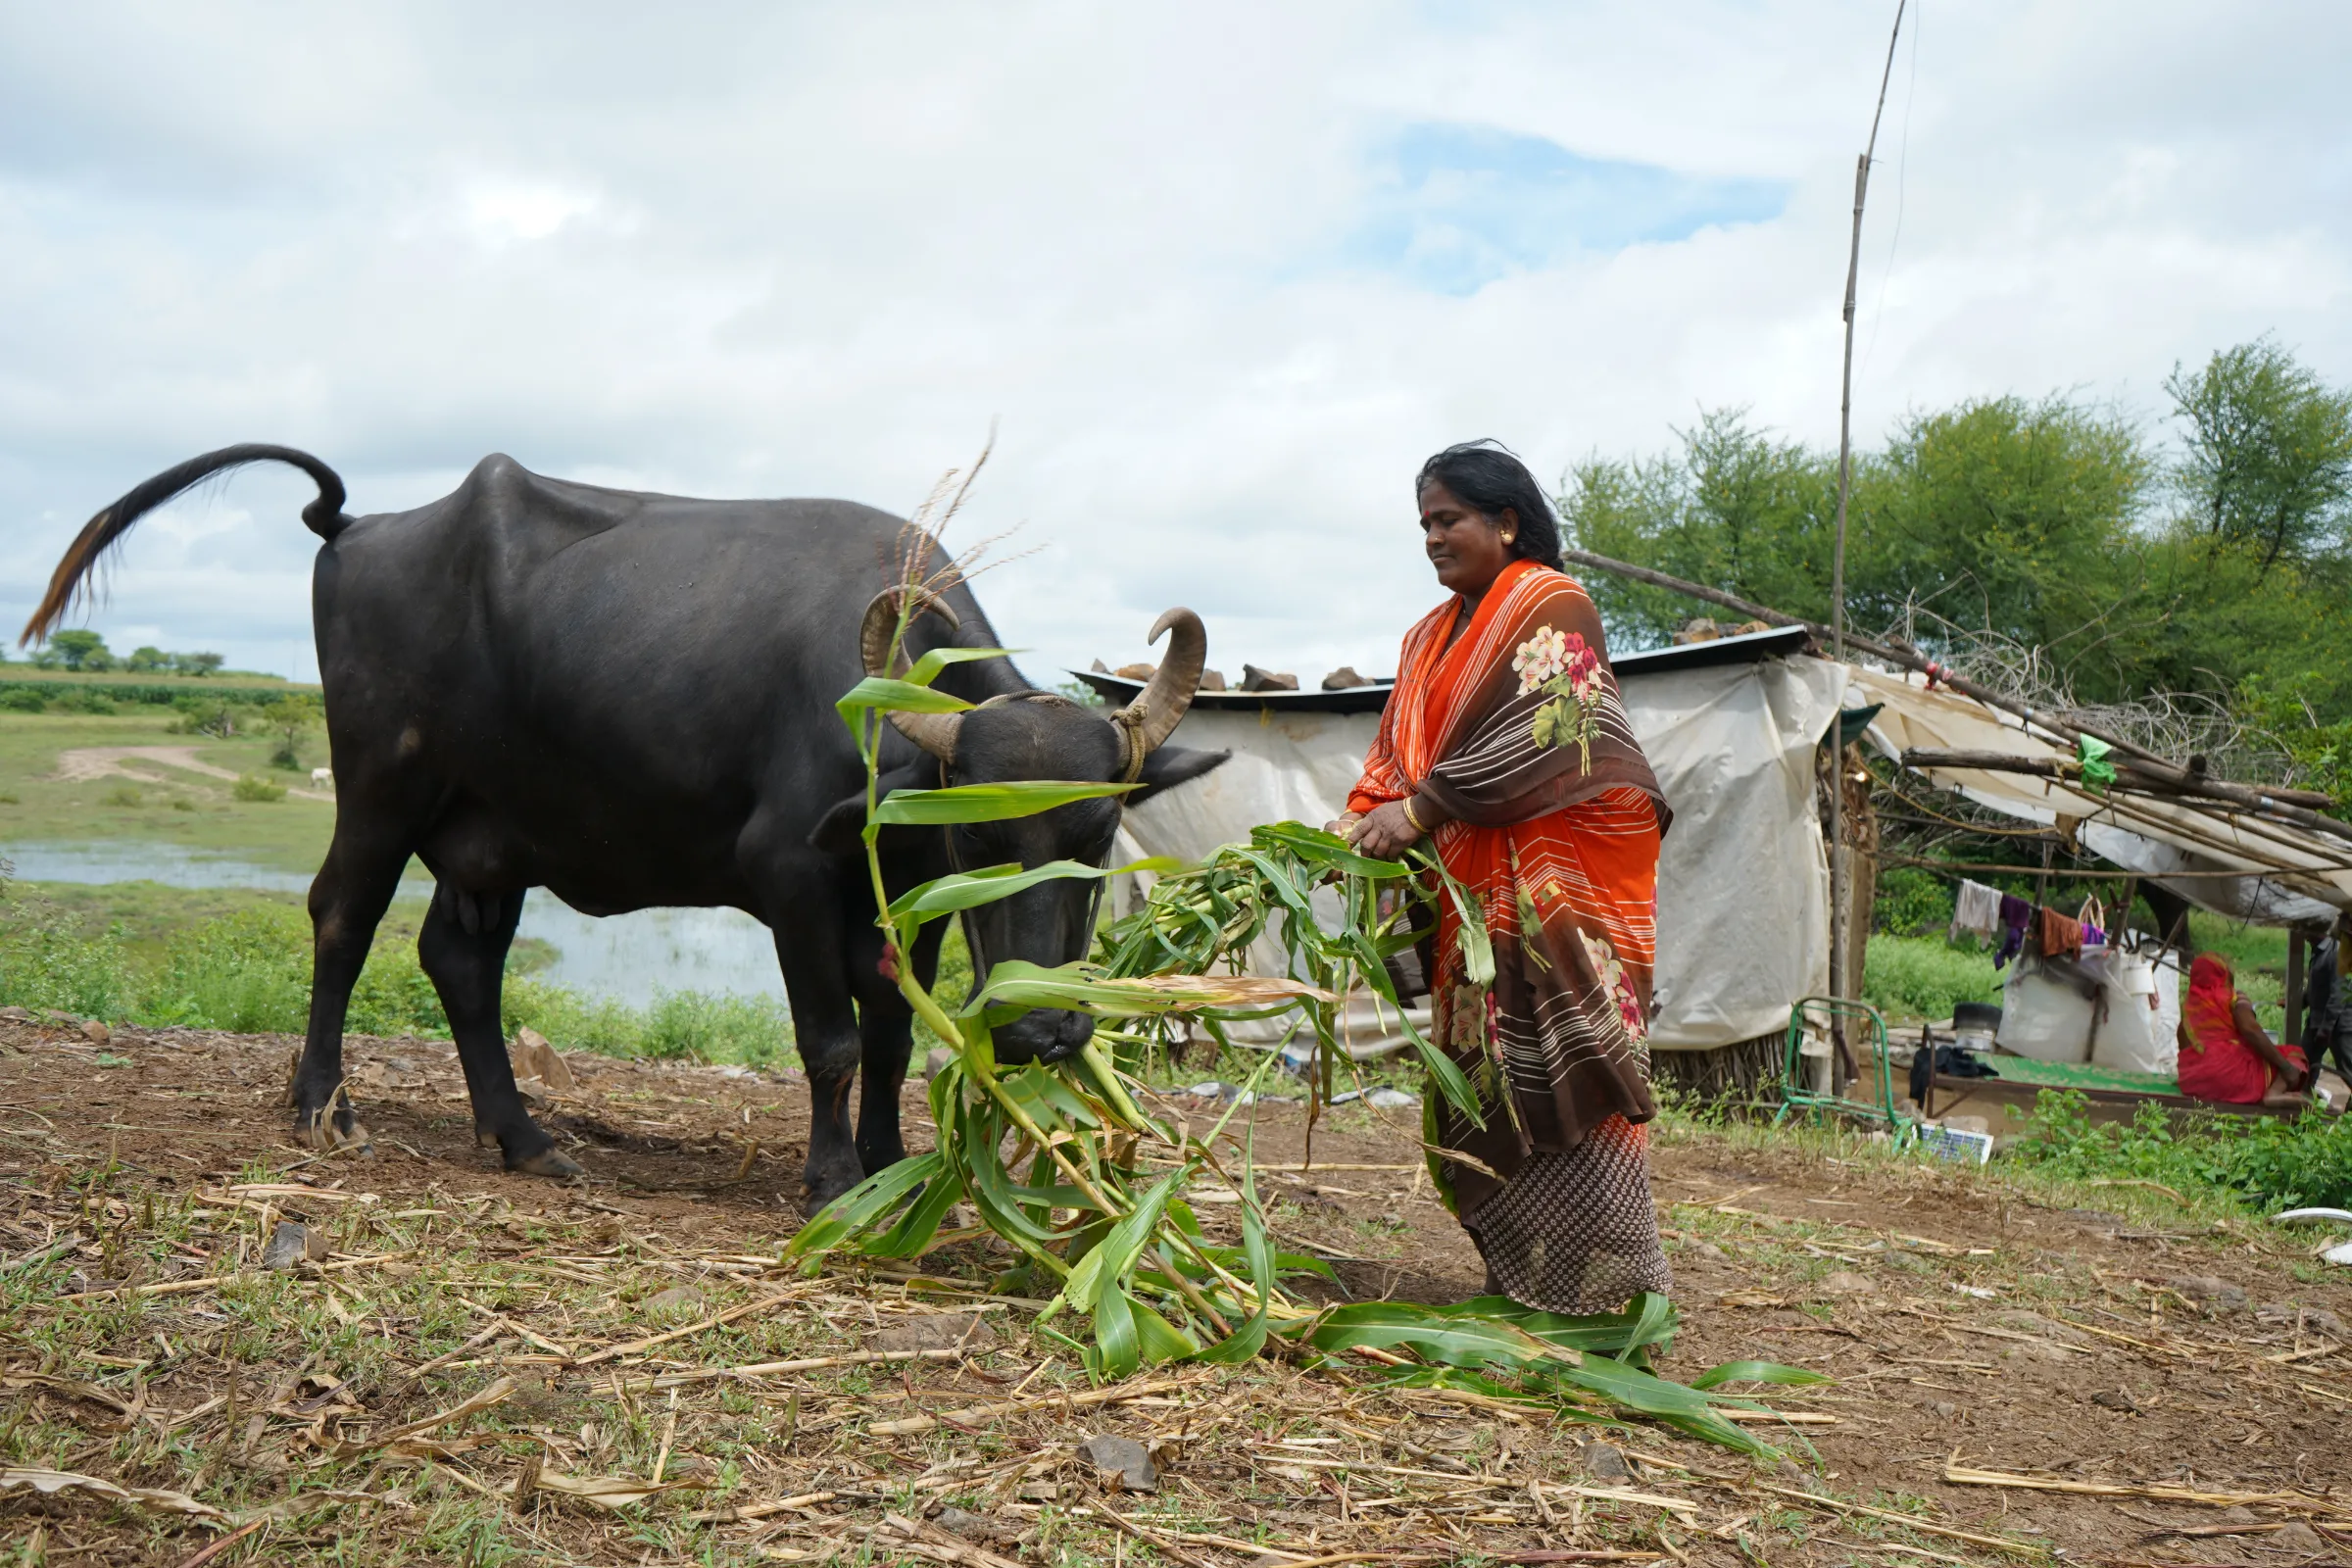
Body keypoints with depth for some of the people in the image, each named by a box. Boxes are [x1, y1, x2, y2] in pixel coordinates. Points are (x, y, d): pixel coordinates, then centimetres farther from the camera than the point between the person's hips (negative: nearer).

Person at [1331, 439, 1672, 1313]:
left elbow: (1537, 735, -17)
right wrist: (1358, 823, -4)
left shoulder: (1553, 608, -5)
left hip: (1557, 886, -8)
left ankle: (1606, 1284, -6)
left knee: (1560, 1072, -11)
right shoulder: (1432, 637, 20)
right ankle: (1517, 1279, 14)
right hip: (1471, 894, 8)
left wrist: (1419, 809, -19)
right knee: (1481, 1083, 6)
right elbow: (1396, 752, 15)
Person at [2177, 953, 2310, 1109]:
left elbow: (2184, 1048, 17)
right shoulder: (2235, 1000, 1)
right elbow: (2252, 1031, -14)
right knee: (2293, 1055, 6)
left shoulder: (2189, 1007, 17)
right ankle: (2274, 1093, -23)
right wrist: (2286, 1066, -12)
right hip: (2233, 1077, -7)